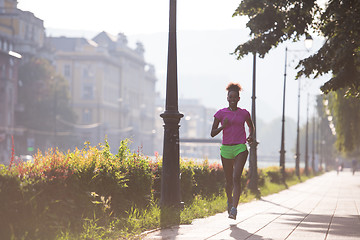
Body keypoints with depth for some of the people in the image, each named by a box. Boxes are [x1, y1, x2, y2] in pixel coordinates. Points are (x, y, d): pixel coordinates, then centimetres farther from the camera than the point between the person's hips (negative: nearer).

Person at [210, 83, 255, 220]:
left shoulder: (244, 113, 7)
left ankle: (234, 209, -25)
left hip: (241, 148, -1)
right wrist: (222, 126, -14)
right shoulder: (221, 113, 4)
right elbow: (212, 133, 3)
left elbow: (251, 126, 26)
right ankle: (230, 201, 39)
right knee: (229, 180, 10)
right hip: (226, 148, 1)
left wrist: (251, 135, 6)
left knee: (236, 178, -18)